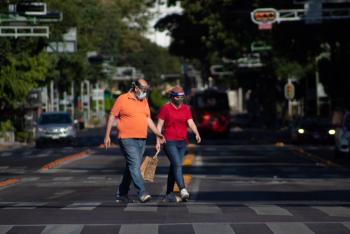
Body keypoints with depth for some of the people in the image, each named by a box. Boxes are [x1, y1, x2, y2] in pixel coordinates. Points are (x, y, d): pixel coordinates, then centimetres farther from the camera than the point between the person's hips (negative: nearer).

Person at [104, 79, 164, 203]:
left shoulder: (144, 101, 14)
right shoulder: (122, 99, -5)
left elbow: (148, 119, 21)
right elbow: (112, 117, -2)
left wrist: (157, 133, 11)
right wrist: (107, 136, -5)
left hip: (141, 140, 7)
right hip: (127, 140, -7)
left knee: (131, 167, 10)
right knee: (134, 165, -17)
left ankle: (121, 194, 18)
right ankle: (142, 193, -23)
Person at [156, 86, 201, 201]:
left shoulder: (186, 108, 8)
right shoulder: (165, 108, -4)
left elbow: (191, 123, -1)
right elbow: (159, 125, -3)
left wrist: (196, 133, -20)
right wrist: (158, 141, -9)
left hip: (182, 142, 5)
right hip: (170, 142, -5)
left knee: (174, 166, 10)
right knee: (177, 165, -18)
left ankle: (169, 193, 20)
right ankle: (183, 190, -30)